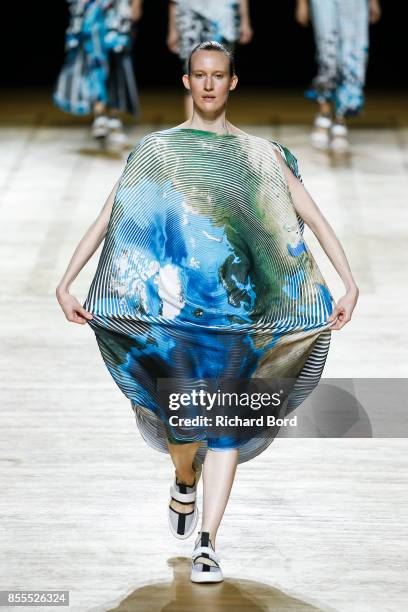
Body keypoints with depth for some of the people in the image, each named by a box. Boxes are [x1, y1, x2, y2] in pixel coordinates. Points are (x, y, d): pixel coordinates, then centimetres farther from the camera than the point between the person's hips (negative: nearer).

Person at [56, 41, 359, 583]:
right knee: (181, 416, 1)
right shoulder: (156, 149, 11)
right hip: (169, 299, 0)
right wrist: (66, 283, -2)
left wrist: (349, 284, -8)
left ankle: (207, 543, -8)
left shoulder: (261, 154, 11)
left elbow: (315, 218, 4)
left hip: (236, 300, 0)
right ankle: (185, 483, 37)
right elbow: (105, 222, 8)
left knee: (224, 419, -8)